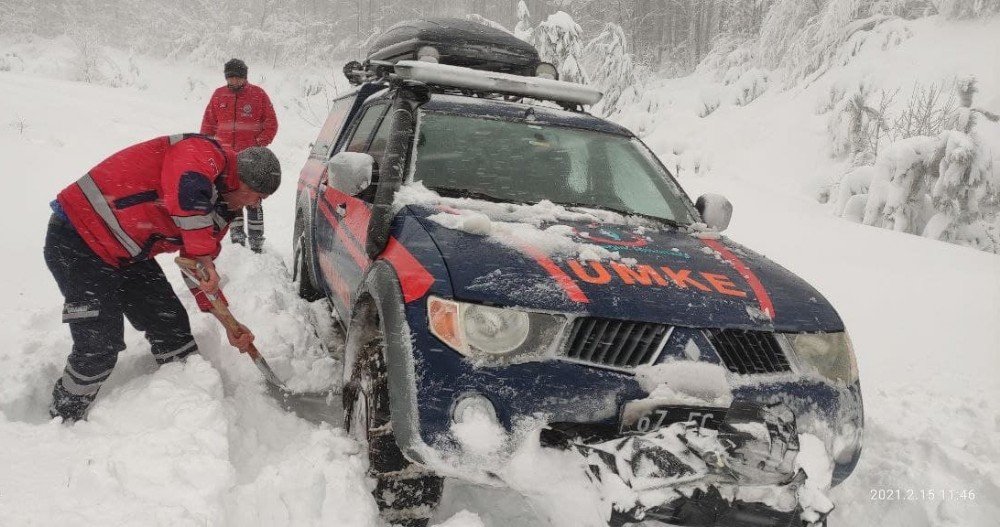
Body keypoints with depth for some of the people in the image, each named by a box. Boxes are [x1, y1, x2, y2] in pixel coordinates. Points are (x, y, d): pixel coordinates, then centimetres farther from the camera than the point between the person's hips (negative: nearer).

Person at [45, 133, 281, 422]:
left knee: (170, 323, 9)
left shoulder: (222, 205, 8)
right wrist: (203, 256, -38)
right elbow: (186, 192, -42)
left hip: (126, 254, 9)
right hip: (77, 239, -9)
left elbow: (197, 266, 14)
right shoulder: (205, 152, -19)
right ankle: (63, 422, 11)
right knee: (100, 345, -11)